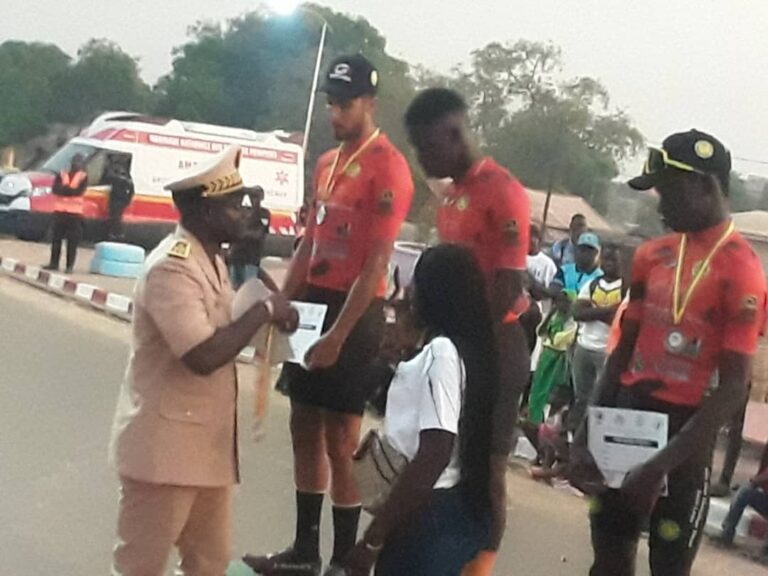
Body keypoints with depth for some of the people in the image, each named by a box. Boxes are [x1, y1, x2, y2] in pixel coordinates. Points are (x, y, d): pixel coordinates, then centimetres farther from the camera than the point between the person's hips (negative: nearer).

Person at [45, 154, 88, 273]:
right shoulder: (61, 175, 9)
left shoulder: (83, 177, 3)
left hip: (75, 212, -3)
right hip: (59, 211, 3)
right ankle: (54, 263, 12)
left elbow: (78, 191, -12)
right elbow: (55, 189, -6)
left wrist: (65, 188, -11)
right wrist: (69, 188, -15)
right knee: (56, 239, 5)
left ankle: (70, 266, -5)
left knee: (73, 241, -7)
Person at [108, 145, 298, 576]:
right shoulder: (171, 268, -22)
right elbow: (204, 356, -31)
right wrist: (263, 311, -21)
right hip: (164, 445, -10)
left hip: (205, 443, 10)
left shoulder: (211, 259, 11)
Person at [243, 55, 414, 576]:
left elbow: (375, 263, -19)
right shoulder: (327, 163, 14)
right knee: (305, 427, 13)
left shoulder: (388, 167, -13)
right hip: (313, 302, 9)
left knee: (341, 438, -3)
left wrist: (338, 334, -22)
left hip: (355, 312, -9)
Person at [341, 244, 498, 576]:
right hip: (461, 510, 10)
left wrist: (373, 537, -23)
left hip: (432, 517, -10)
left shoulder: (441, 353, -18)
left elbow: (433, 457, -25)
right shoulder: (473, 350, 10)